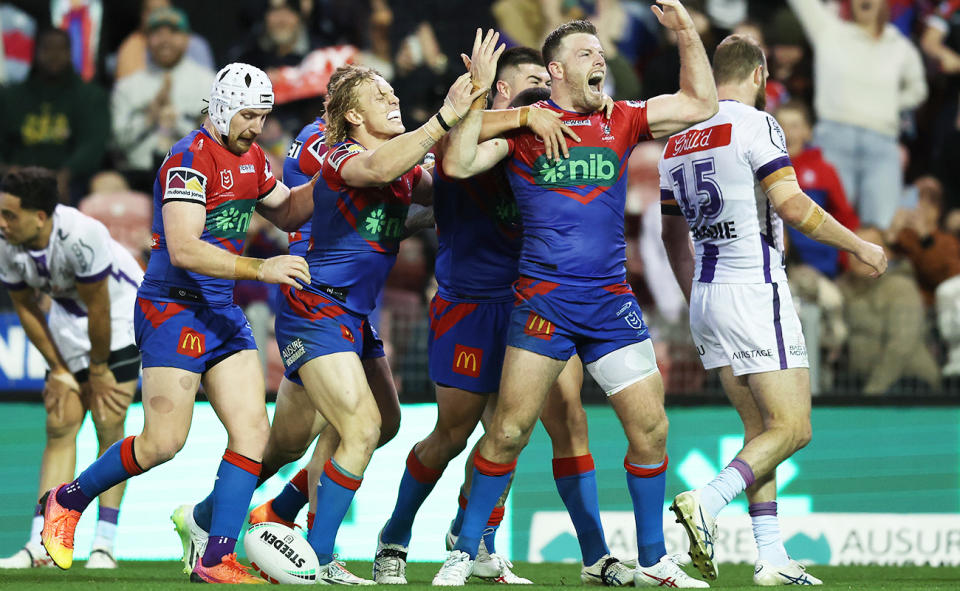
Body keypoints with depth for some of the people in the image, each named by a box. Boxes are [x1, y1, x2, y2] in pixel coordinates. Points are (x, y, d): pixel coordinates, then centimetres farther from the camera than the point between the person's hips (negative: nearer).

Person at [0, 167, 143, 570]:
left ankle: (105, 544, -6)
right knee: (59, 425, -3)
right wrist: (59, 369, -2)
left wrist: (98, 370, -13)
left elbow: (99, 309, -25)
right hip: (68, 316, 5)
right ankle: (42, 545, -6)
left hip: (121, 309, -5)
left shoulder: (81, 236, -38)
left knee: (108, 424, -10)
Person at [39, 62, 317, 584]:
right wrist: (260, 268, -35)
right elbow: (183, 249, -28)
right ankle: (68, 499, 16)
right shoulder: (190, 160, -18)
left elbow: (285, 213, 26)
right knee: (163, 442, -7)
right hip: (173, 310, -8)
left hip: (221, 311, 8)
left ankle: (216, 559, -2)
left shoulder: (250, 157, 10)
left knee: (252, 431, -3)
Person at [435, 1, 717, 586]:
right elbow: (459, 164, -8)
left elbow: (701, 103, 12)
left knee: (650, 427, 0)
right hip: (544, 297, -4)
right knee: (510, 429, -5)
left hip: (611, 300, 4)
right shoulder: (523, 124, 2)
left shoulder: (621, 121, 12)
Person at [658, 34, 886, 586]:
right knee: (791, 428, -4)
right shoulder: (755, 125, -9)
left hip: (706, 293, 8)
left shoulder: (678, 141, 13)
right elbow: (791, 205, -19)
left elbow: (674, 236, 21)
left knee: (760, 427, 11)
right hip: (755, 290, -8)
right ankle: (707, 502, -22)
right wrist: (860, 245, -8)